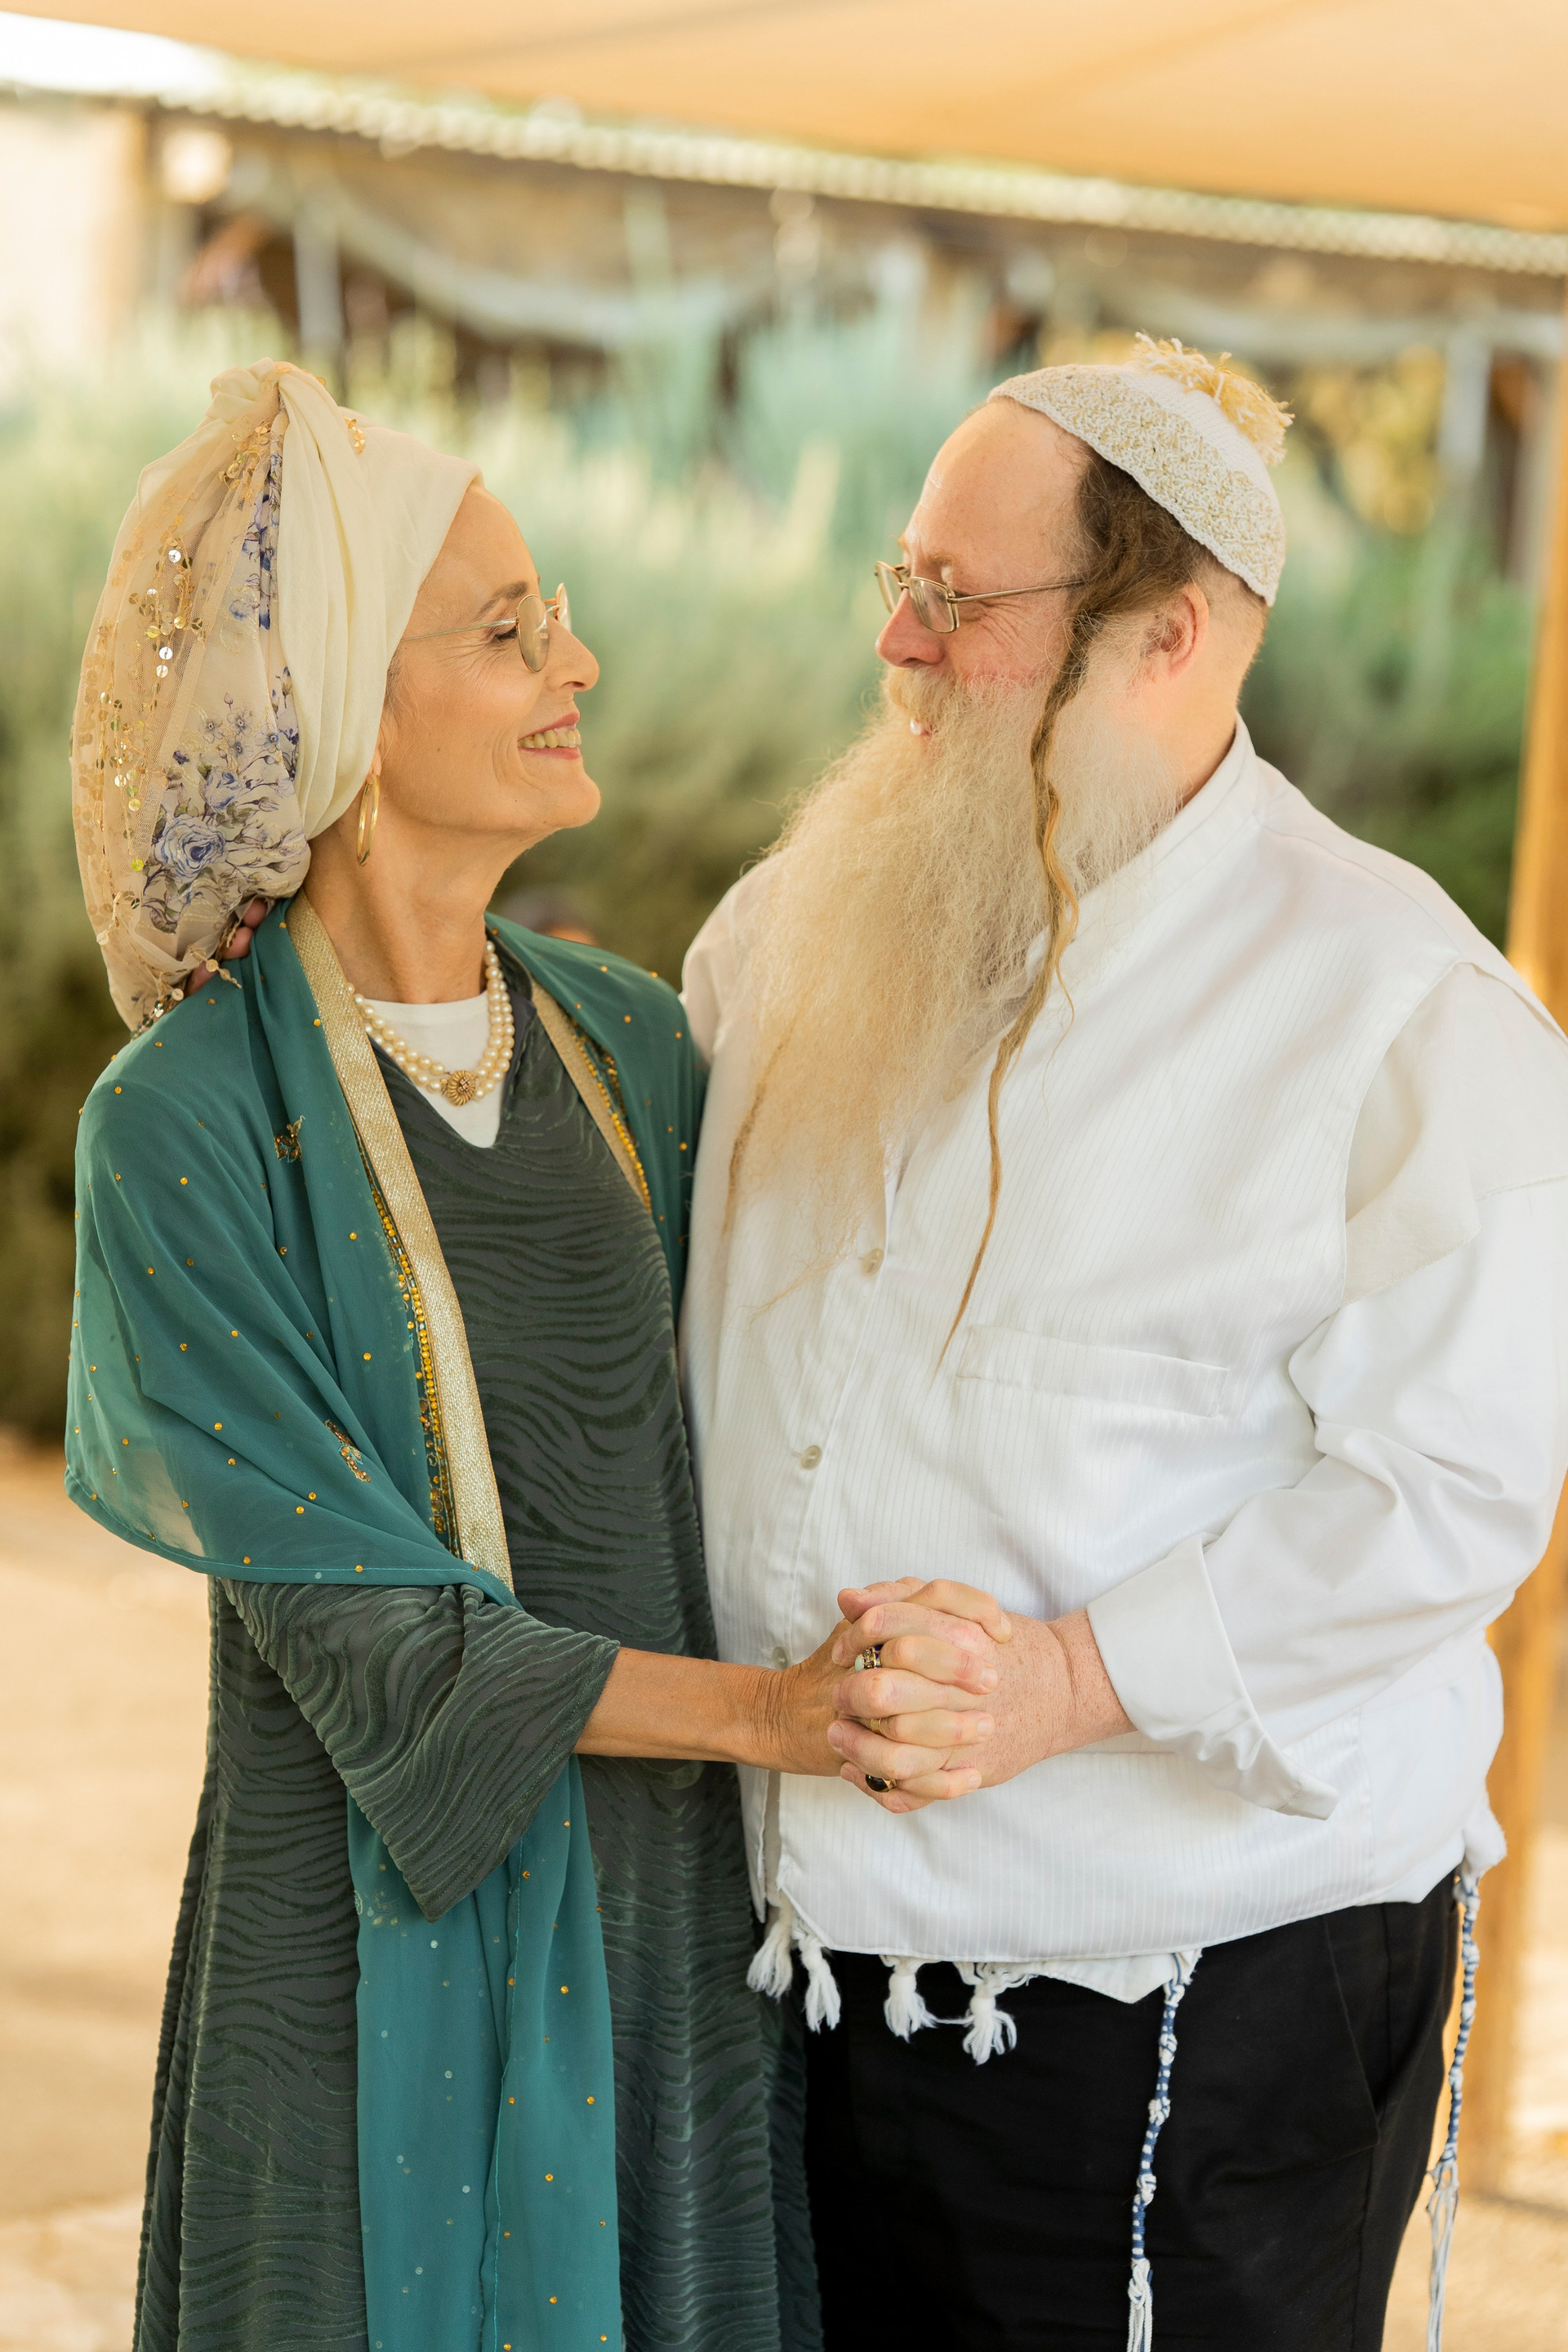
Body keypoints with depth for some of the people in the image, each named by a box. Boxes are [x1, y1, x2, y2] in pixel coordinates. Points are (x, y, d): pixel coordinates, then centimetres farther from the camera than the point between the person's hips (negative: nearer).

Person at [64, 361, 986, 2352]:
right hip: (395, 1944, -5)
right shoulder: (186, 1124, -14)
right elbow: (356, 1626, -16)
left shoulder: (626, 1038, 4)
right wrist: (767, 1712, -17)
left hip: (681, 1896, 5)